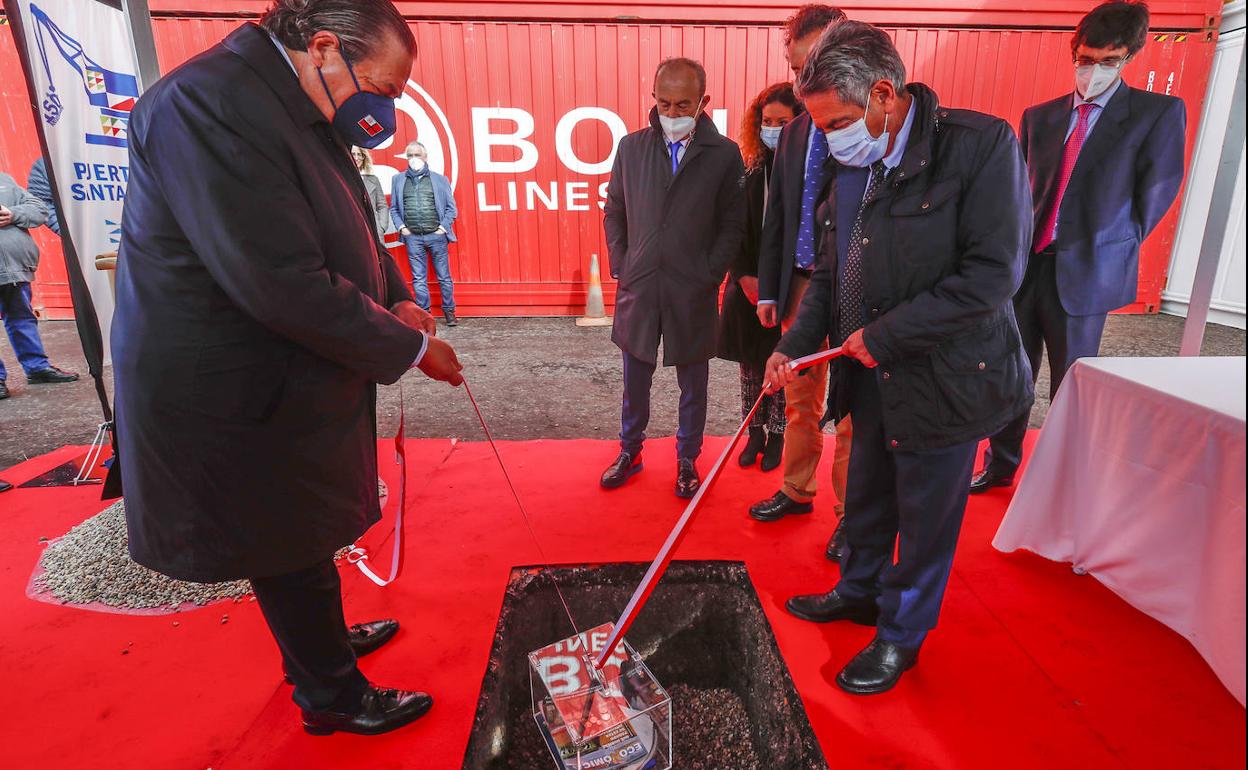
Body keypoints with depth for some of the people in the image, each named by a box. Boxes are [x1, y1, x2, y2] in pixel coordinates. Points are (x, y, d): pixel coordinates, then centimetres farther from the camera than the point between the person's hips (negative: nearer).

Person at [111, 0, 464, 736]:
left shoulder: (301, 110, 6)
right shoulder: (209, 104, -25)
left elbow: (346, 228, 18)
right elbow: (286, 287, -31)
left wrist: (396, 295, 2)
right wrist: (409, 347, -21)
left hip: (291, 378, 9)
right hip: (238, 399, -9)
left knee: (303, 539, 25)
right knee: (291, 553, 9)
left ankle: (319, 642, 49)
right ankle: (333, 698, 32)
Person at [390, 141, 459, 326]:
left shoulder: (440, 179, 7)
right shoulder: (398, 180, 11)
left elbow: (451, 207, 6)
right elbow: (394, 208, 13)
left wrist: (444, 226, -5)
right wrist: (401, 227, 0)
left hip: (436, 235, -1)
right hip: (412, 237, 2)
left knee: (444, 277, 2)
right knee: (419, 279, 4)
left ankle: (449, 311, 12)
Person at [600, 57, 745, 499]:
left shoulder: (725, 155, -3)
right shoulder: (631, 147, 4)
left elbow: (732, 225, -1)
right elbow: (614, 212, 11)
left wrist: (709, 275, -7)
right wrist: (620, 265, 3)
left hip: (694, 294, -2)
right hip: (637, 288, 2)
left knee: (693, 385, 12)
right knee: (635, 380, 14)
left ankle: (687, 461, 30)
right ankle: (630, 451, 34)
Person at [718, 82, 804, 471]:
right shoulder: (751, 170, 3)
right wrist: (744, 276, -8)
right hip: (747, 284, 3)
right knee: (750, 362, 11)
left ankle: (776, 435, 24)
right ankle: (755, 432, 28)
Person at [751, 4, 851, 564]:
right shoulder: (793, 133, 13)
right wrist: (769, 287, 12)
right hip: (800, 282, 6)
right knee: (799, 399, 15)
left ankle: (850, 512, 19)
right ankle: (797, 491, 33)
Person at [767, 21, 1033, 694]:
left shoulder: (981, 144, -15)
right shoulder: (850, 168, 5)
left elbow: (994, 273, -21)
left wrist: (886, 334, -20)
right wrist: (794, 344, -1)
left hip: (944, 379, -6)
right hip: (874, 378, 6)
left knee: (925, 517, 10)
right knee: (866, 498, 21)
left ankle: (901, 636, 32)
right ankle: (860, 591, 46)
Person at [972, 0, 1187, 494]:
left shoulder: (1159, 113, 0)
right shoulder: (1039, 115, 9)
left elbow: (1156, 192, 1)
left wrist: (1111, 249, 0)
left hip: (1083, 273, -3)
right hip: (1026, 265, 3)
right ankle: (1001, 465, 29)